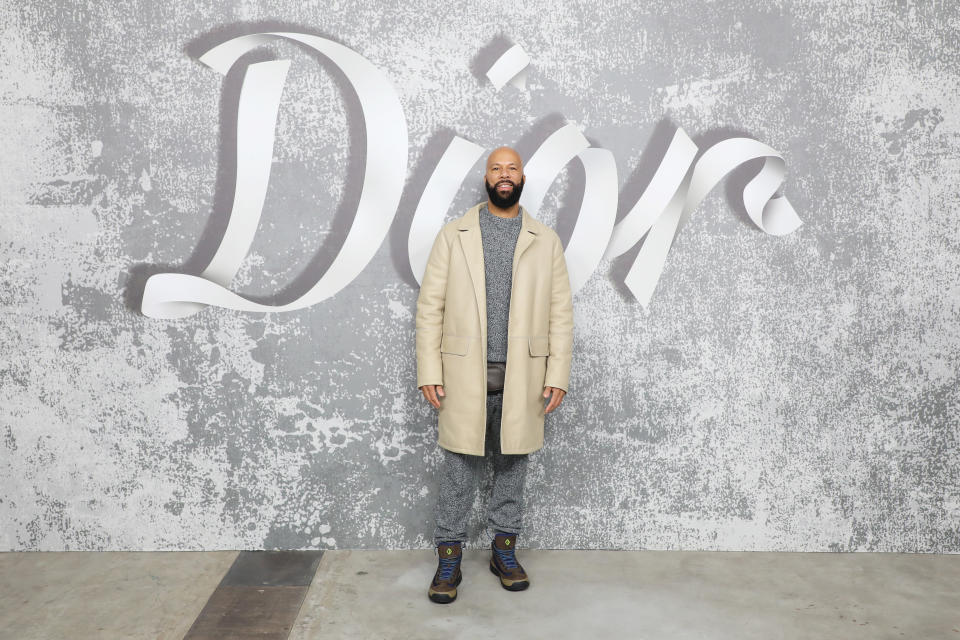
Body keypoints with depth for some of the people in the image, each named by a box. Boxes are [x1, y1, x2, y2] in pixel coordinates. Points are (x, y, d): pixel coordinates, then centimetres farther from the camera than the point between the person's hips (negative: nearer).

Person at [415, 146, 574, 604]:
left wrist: (557, 375, -3)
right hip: (464, 374, -1)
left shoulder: (545, 241, 6)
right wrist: (428, 373, -7)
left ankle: (504, 549, 27)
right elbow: (429, 306, 0)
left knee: (512, 464, 12)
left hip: (521, 377, 2)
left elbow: (560, 313, 4)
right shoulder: (454, 235, 3)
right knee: (459, 467, 4)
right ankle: (449, 558, 16)